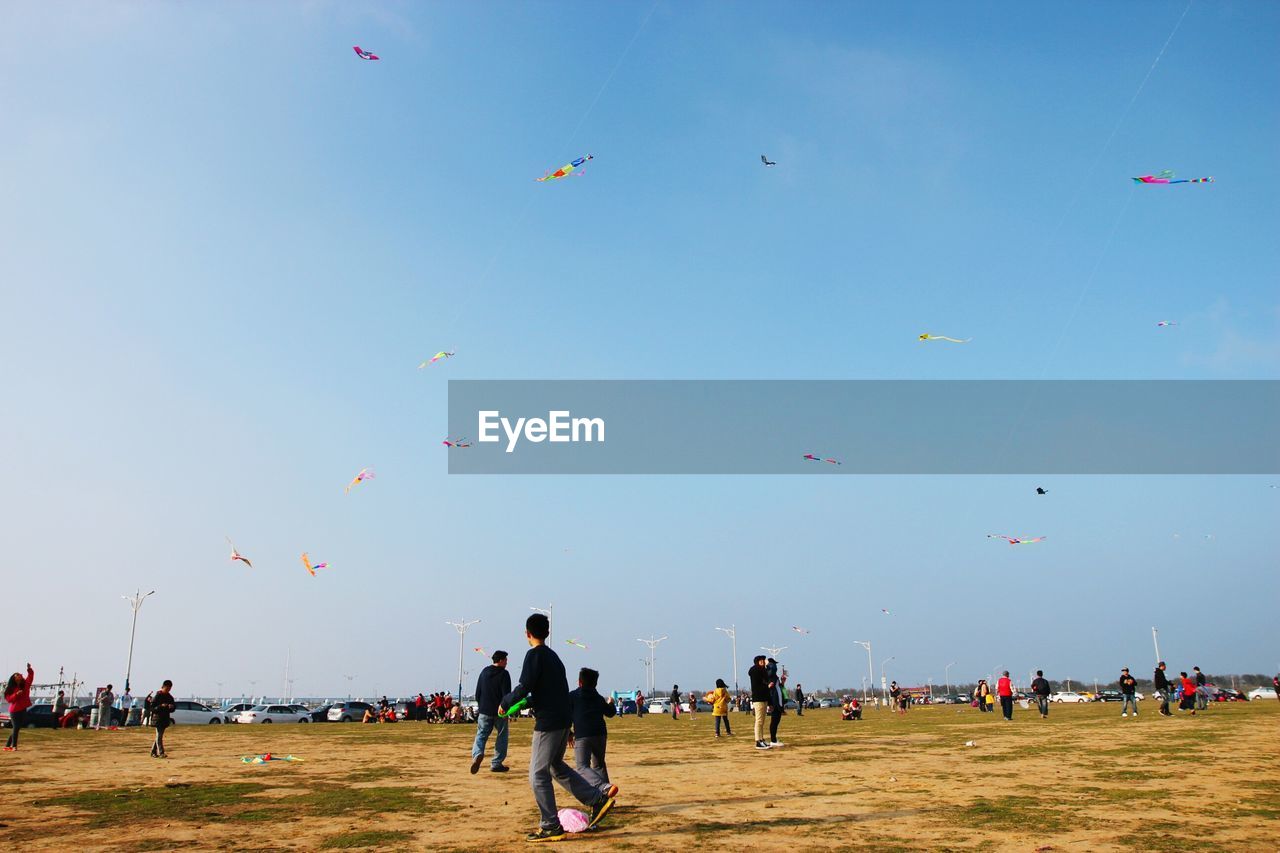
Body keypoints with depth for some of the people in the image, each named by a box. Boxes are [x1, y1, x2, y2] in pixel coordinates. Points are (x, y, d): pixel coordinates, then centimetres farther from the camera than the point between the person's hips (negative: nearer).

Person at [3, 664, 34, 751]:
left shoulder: (25, 685, 6)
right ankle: (14, 746, -5)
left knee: (16, 728, 8)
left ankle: (8, 745, 18)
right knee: (15, 728, -7)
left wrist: (29, 669, -15)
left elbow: (30, 676, -1)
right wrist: (16, 694, -24)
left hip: (22, 710, 5)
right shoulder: (11, 688, -4)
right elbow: (9, 699, -10)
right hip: (14, 711, -5)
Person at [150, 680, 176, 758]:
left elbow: (173, 709, 13)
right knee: (159, 735, -10)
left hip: (165, 719, 6)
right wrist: (161, 706, -26)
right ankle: (161, 753, -15)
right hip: (158, 718, -6)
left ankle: (153, 752, 21)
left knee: (159, 736, 12)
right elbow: (152, 707, -12)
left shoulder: (170, 697, 10)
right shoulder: (157, 696, -8)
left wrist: (172, 707, -10)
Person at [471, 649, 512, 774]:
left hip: (484, 711, 4)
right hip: (500, 712, -4)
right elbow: (506, 694, -14)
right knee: (502, 736, 10)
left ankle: (477, 754, -23)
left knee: (481, 734, 6)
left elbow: (477, 693, 12)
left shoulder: (484, 672, 8)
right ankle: (496, 764, 9)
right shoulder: (504, 674, -9)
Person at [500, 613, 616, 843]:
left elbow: (524, 686, -18)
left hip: (548, 723, -9)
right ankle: (599, 799, 20)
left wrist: (505, 703, -3)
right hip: (563, 720, 9)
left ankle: (551, 827, 2)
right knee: (556, 766, 22)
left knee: (538, 775, 0)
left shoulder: (534, 654, -11)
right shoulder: (553, 655, 16)